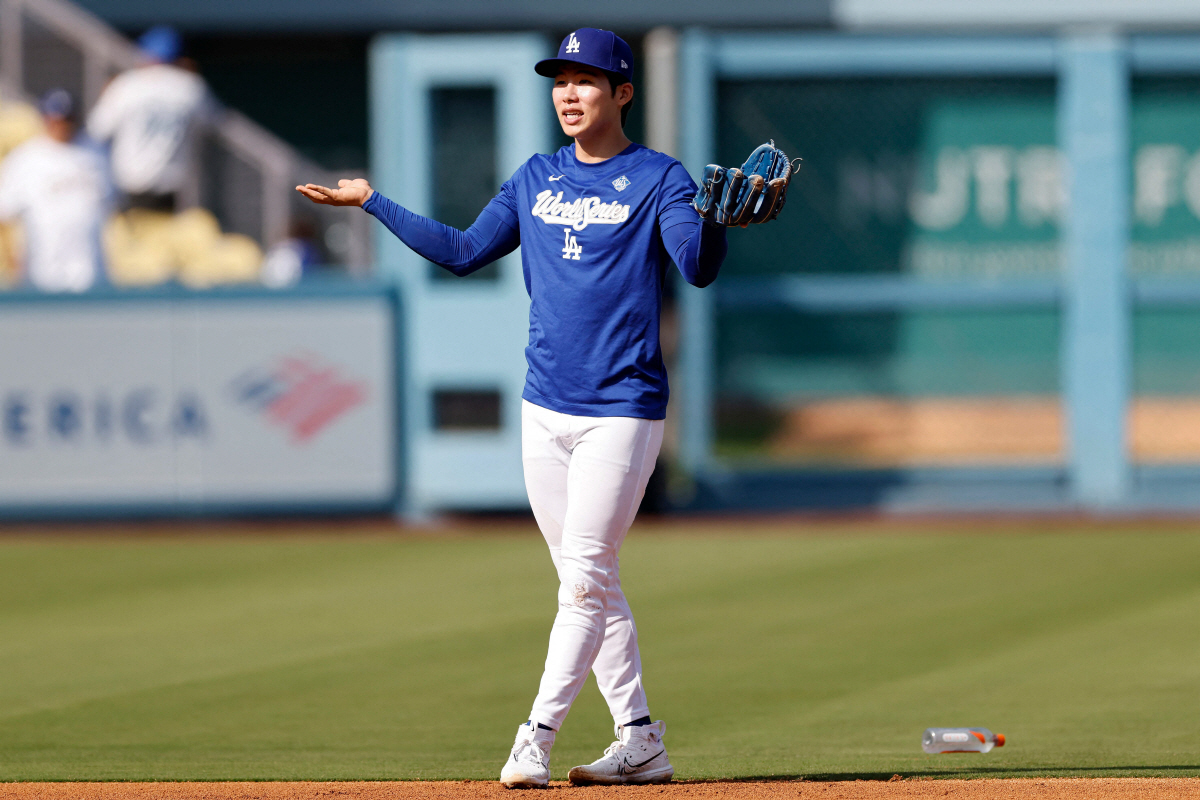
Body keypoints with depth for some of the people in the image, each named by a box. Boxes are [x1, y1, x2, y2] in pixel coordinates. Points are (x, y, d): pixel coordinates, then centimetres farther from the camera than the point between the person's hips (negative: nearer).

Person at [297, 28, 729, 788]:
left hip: (623, 411, -6)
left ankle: (536, 740, -10)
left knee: (584, 579, -9)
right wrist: (373, 201, 11)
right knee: (590, 583, 8)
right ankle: (640, 742, 14)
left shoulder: (659, 179, -5)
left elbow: (699, 268, -19)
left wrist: (719, 210, -39)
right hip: (545, 409, 6)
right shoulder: (537, 179, 12)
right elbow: (464, 251, 13)